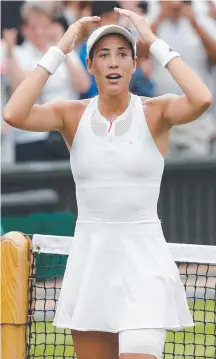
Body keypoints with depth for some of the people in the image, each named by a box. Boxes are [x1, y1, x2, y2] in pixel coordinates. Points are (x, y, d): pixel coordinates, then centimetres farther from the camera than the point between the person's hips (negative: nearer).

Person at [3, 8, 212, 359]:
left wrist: (155, 43, -16)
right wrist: (58, 50, -11)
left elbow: (202, 99, -24)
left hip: (143, 260, -3)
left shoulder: (156, 112, -3)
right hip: (89, 259, 3)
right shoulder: (73, 115, 3)